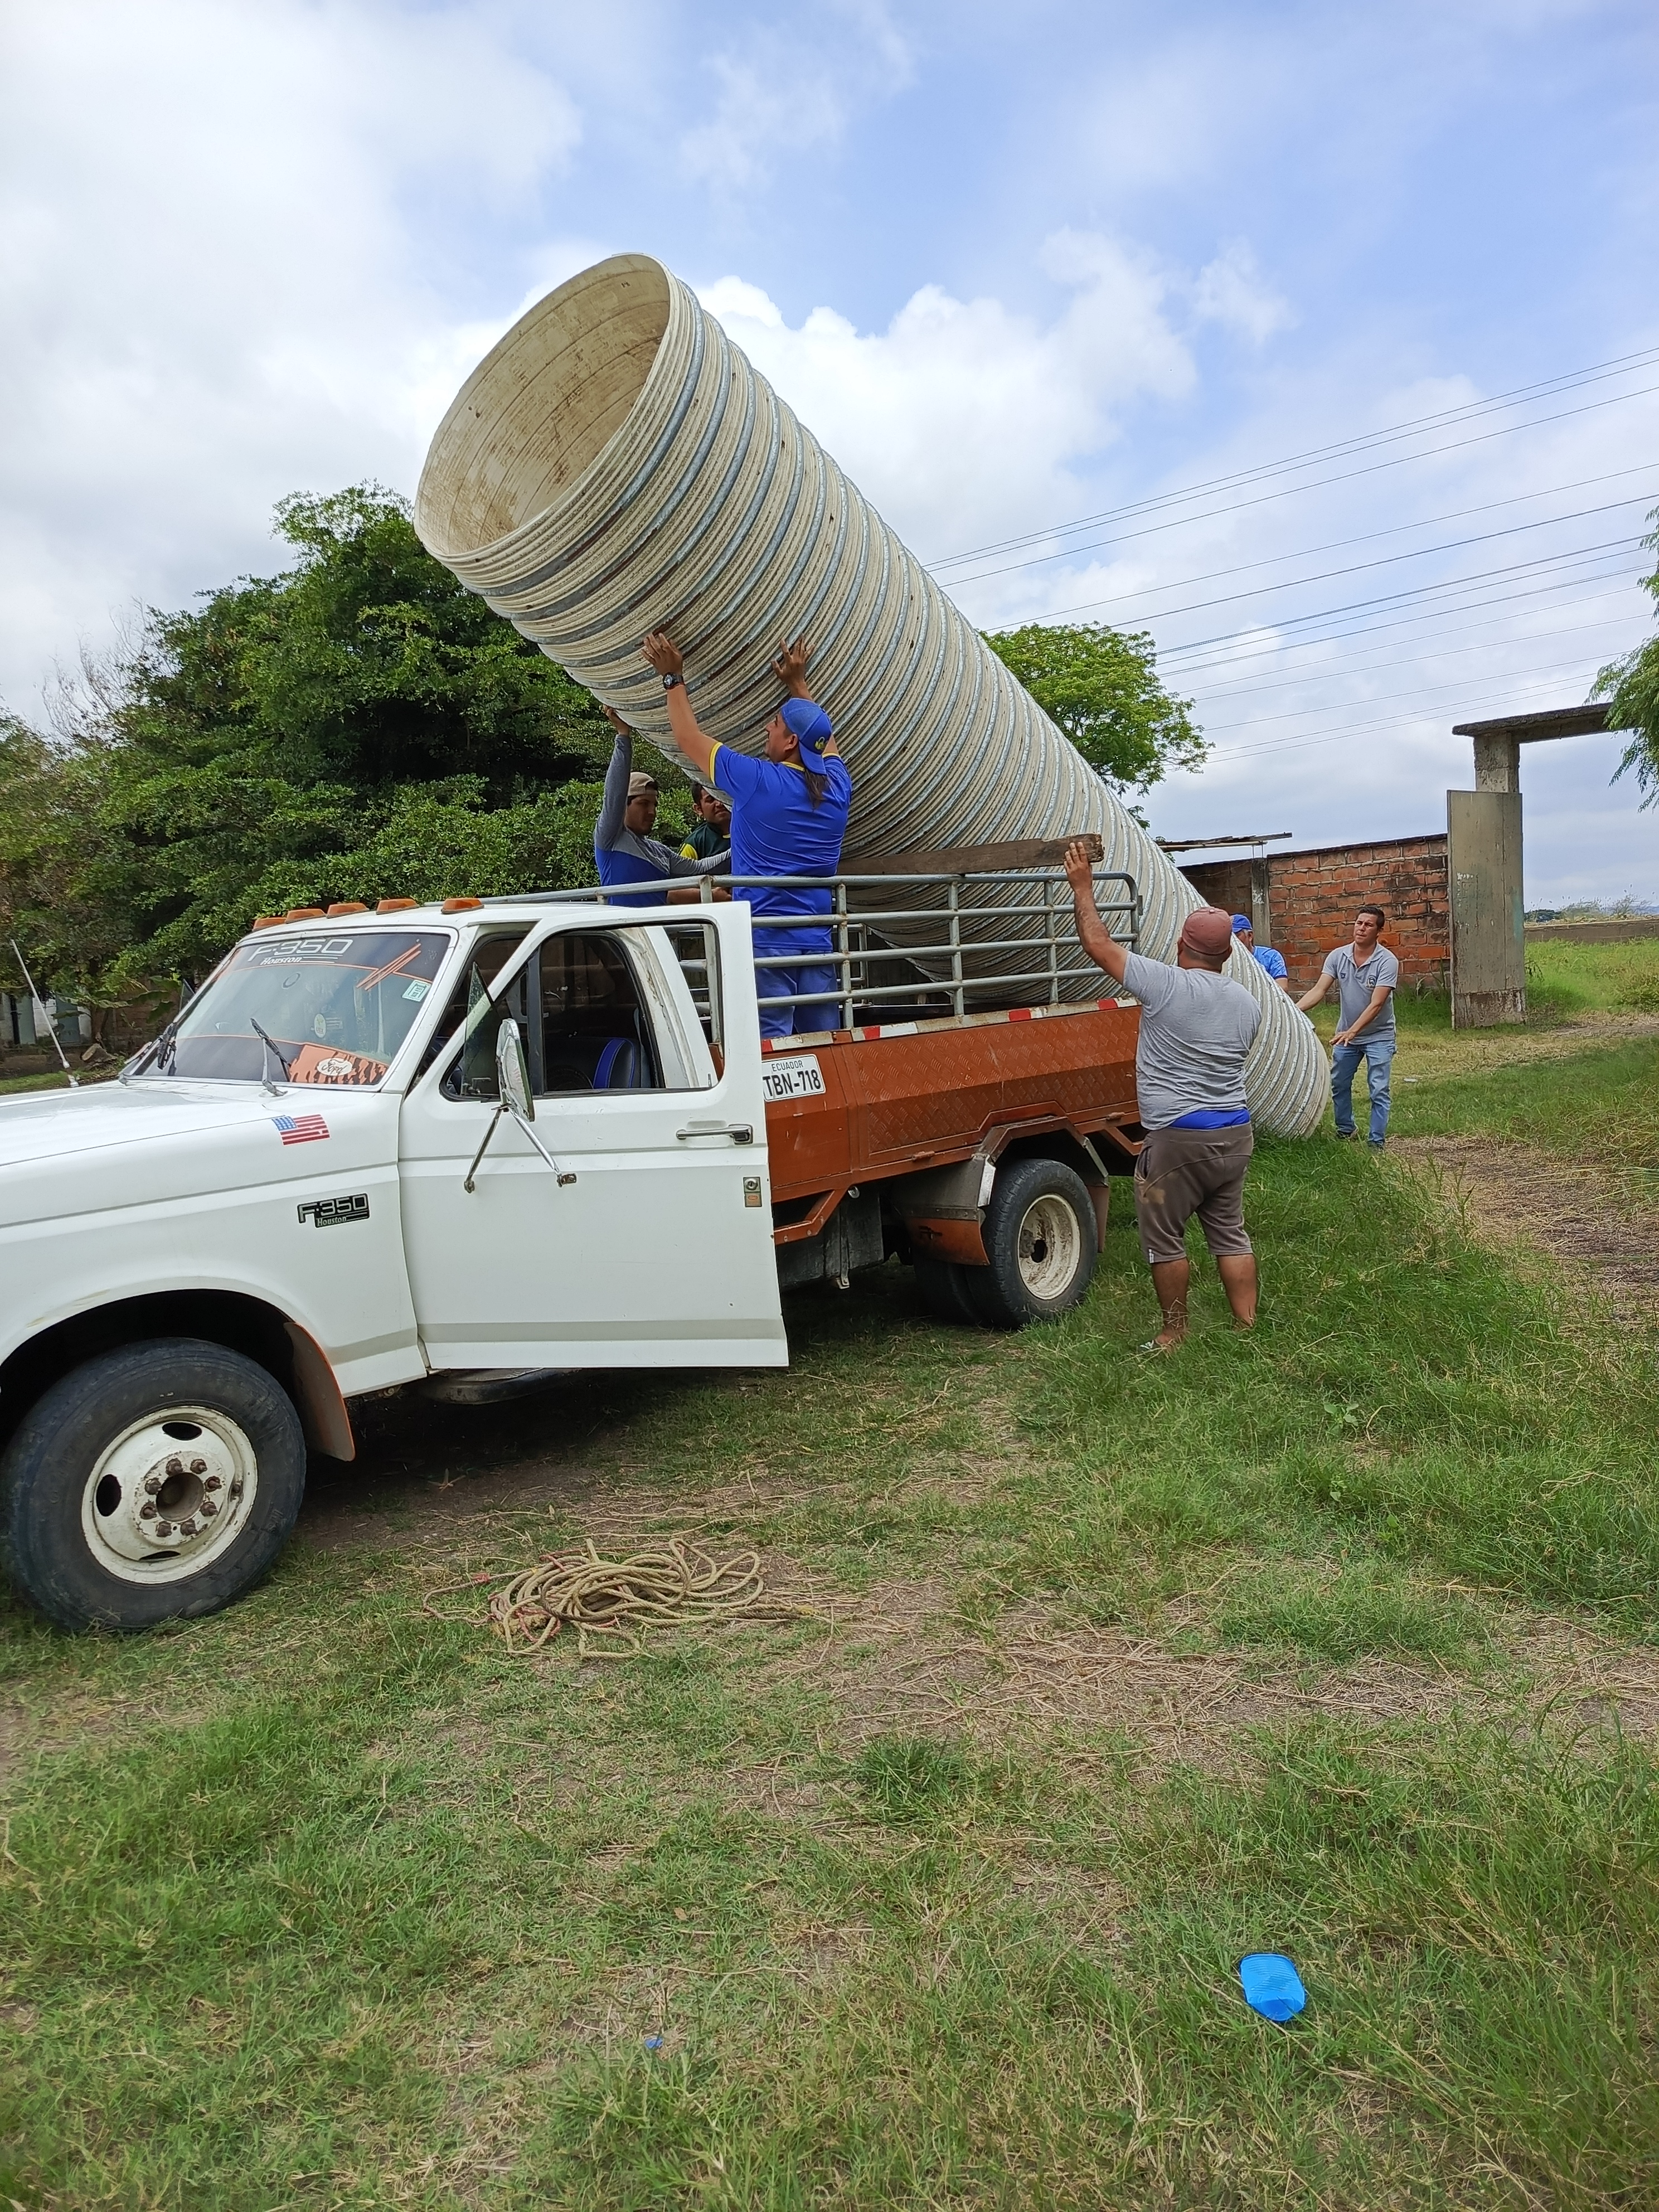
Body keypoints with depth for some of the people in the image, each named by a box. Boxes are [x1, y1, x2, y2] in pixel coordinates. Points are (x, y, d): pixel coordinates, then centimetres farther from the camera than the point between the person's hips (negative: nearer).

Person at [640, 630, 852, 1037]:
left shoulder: (758, 782, -7)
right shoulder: (837, 787, 8)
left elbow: (688, 738, 6)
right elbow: (824, 737, 32)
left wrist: (673, 677, 18)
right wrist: (797, 683, 40)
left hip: (766, 940, -5)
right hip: (817, 942, 6)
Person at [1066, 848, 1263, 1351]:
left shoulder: (1165, 985, -12)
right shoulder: (1247, 1003, 8)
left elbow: (1099, 944, -7)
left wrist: (1083, 887, 6)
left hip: (1177, 1138, -7)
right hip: (1236, 1134, 7)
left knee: (1165, 1241, 6)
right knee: (1230, 1235, 16)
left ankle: (1174, 1335, 13)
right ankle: (1247, 1328, 19)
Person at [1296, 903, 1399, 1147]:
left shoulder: (1387, 962, -20)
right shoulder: (1337, 957, -8)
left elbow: (1376, 1005, -26)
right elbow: (1319, 990, -12)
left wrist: (1351, 1032, -35)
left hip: (1378, 1035, -4)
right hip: (1346, 1034, 5)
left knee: (1379, 1090, -4)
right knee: (1338, 1085, 15)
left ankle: (1377, 1142, 4)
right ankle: (1345, 1131, 33)